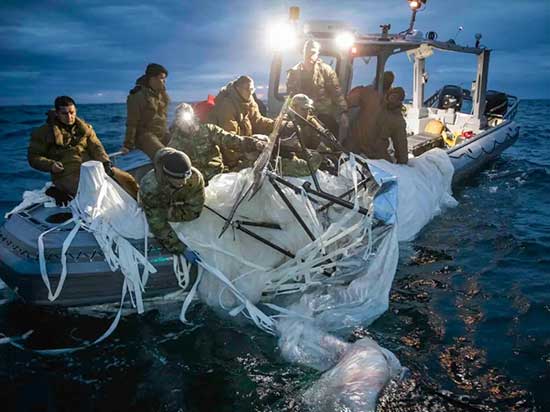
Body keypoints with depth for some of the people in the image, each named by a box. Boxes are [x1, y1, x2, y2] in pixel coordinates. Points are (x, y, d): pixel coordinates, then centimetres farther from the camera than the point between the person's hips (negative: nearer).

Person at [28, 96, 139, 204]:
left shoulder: (85, 128, 16)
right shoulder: (44, 132, 6)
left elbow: (96, 147, 5)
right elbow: (33, 157, 7)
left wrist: (106, 162, -14)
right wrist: (50, 165, -13)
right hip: (67, 174, -4)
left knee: (127, 179, -9)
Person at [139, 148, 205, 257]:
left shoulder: (195, 177, -42)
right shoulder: (149, 187, -46)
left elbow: (194, 211, -27)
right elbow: (158, 226, -40)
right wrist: (183, 249, -42)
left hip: (177, 205, 2)